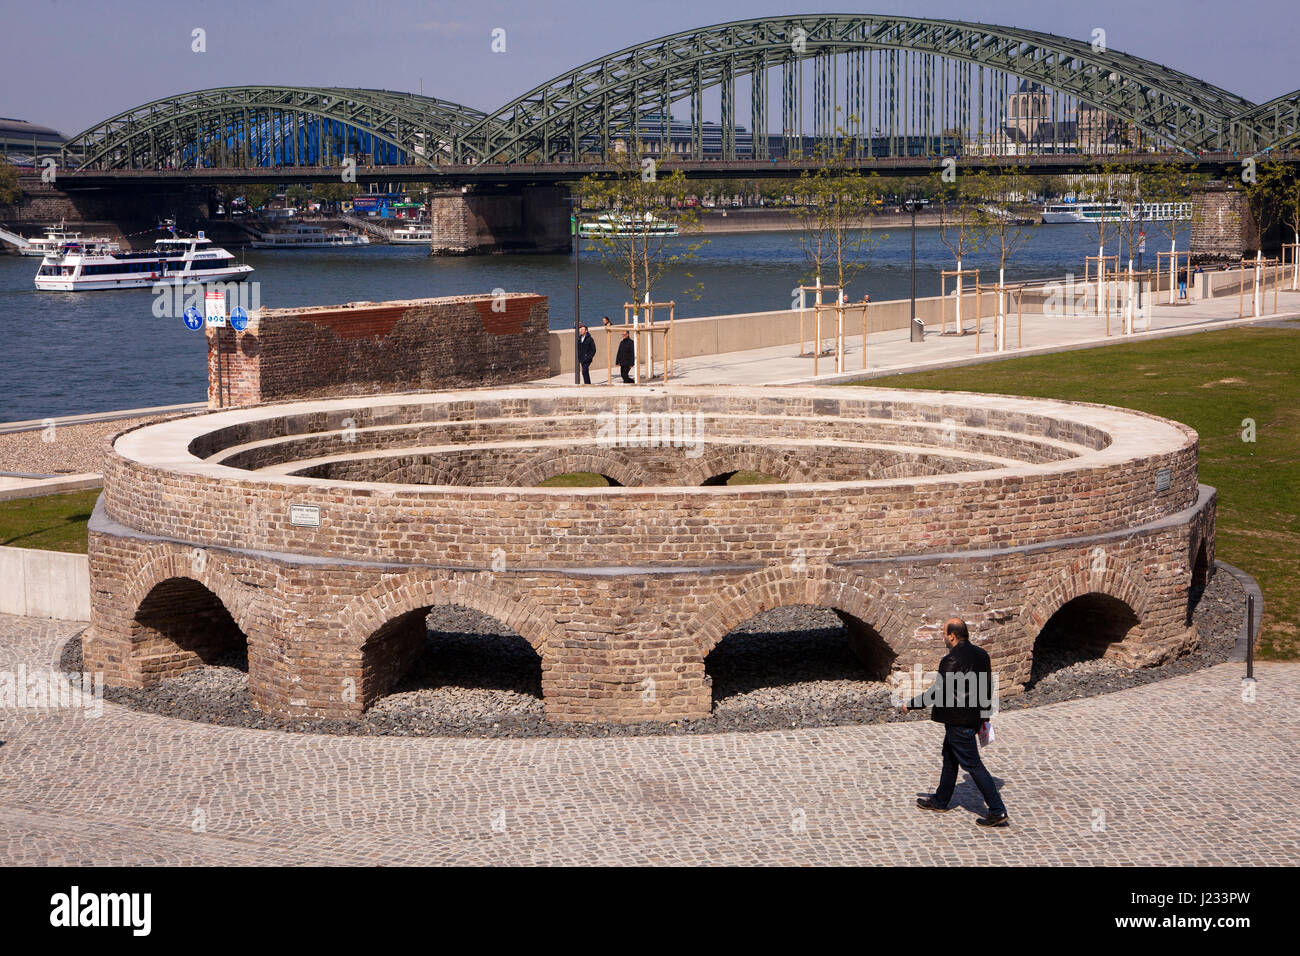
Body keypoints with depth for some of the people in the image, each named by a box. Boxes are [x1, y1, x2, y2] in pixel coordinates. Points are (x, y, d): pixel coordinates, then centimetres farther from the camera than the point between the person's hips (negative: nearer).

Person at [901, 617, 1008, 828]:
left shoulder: (952, 660, -23)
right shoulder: (981, 654, 4)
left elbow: (938, 692, -21)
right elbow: (987, 688, 11)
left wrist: (911, 705, -9)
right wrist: (984, 716, 21)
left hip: (958, 722, -9)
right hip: (974, 717, 9)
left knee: (972, 765, -3)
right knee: (950, 758, 24)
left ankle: (998, 812, -2)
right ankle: (940, 800, 39)